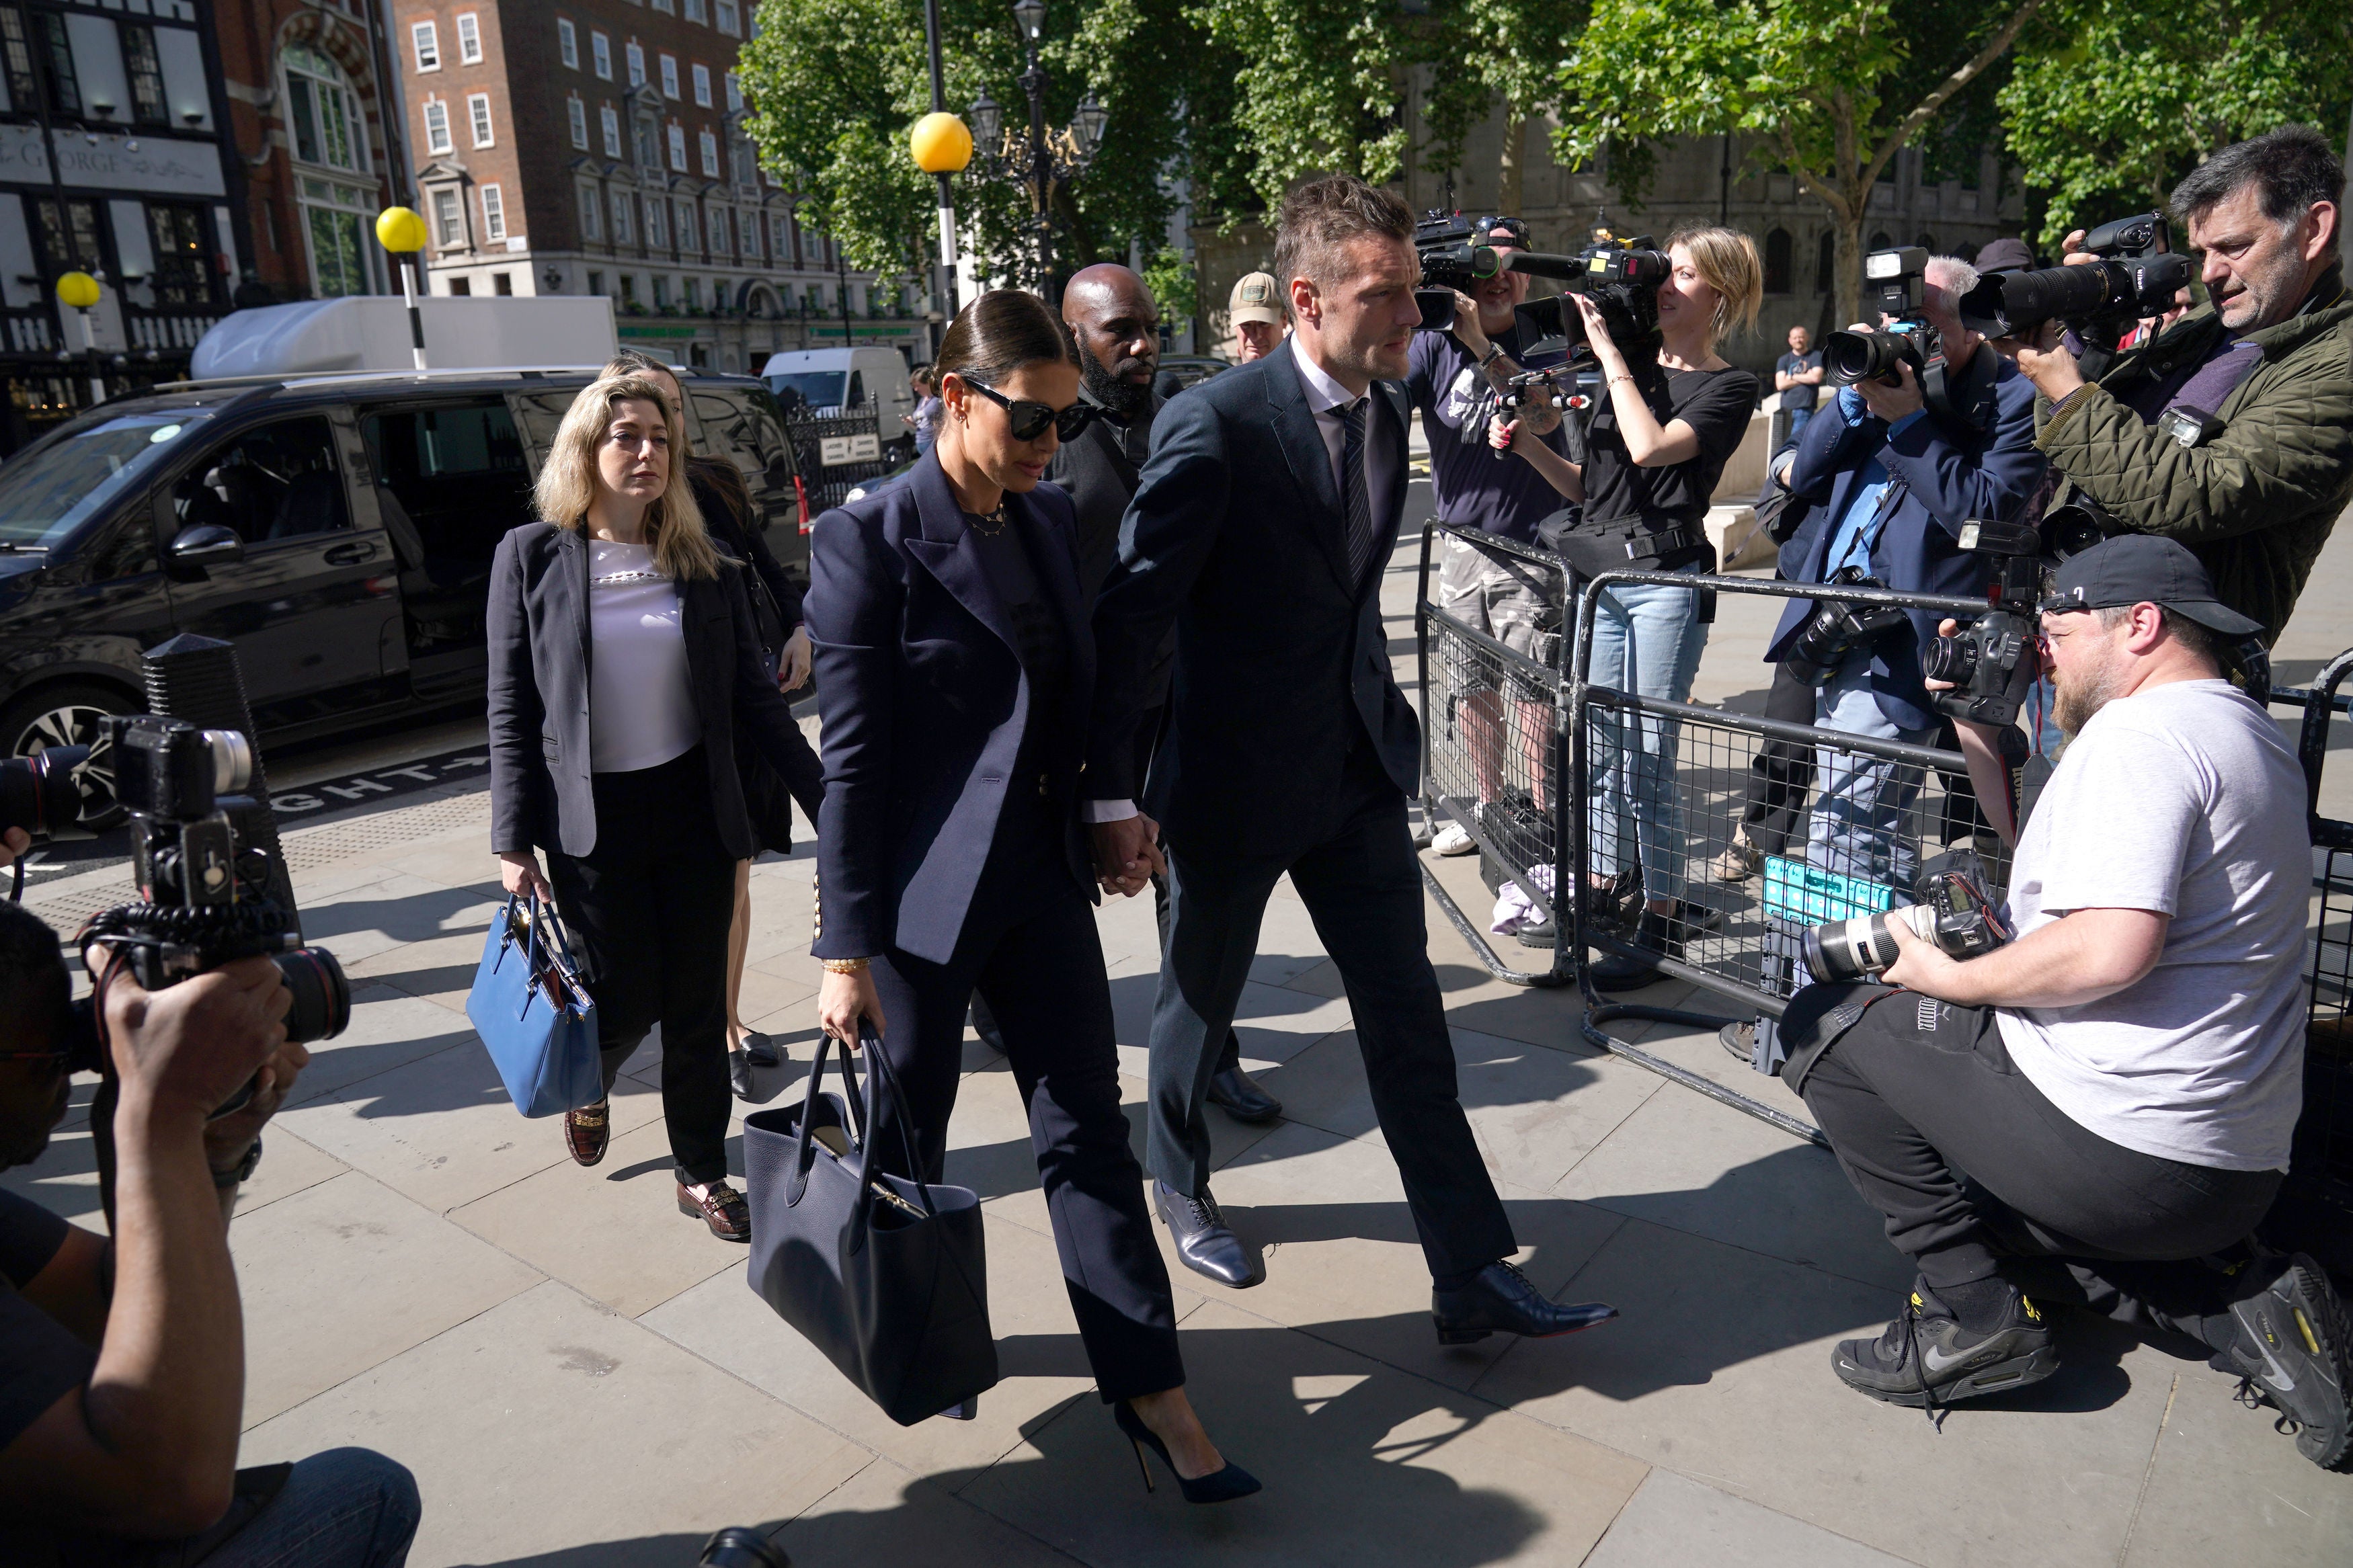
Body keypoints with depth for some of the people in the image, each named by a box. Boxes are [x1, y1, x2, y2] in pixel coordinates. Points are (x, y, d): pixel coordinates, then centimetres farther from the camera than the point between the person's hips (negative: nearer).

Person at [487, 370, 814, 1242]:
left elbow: (752, 694, 6)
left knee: (698, 1004, 8)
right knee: (626, 997, 4)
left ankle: (702, 1174, 25)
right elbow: (512, 710, -3)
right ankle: (588, 1086, 41)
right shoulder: (532, 558, -3)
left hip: (695, 811, 2)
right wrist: (513, 840, -6)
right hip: (592, 820, -2)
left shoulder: (704, 563, 3)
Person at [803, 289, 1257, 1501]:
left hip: (1043, 874, 5)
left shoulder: (1051, 518, 6)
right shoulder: (868, 540, -13)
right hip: (922, 889, -5)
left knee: (1087, 1128, 8)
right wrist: (848, 952, -13)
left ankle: (1149, 1390, 17)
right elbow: (851, 757, -14)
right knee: (907, 1140, 14)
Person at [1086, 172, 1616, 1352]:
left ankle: (1472, 1275, 17)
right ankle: (1178, 1185, 44)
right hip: (1234, 773, -5)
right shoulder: (1215, 424, -19)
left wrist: (1374, 710, 17)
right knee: (1201, 999, 16)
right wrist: (1115, 797, -18)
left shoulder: (1386, 411, 4)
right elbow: (1133, 612, -18)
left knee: (1407, 1015, 6)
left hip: (1359, 766, 6)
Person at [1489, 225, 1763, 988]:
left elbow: (1649, 447, -19)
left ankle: (1661, 923, 5)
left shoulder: (1729, 387, 0)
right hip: (1596, 568, 6)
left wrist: (1610, 352, -11)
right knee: (1596, 742, 10)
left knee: (1648, 756, -5)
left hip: (1665, 576, -6)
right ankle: (1607, 887, 26)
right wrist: (1523, 442, 3)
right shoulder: (1632, 369, 16)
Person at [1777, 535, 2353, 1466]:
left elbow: (2110, 948, -30)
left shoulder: (2139, 731, -16)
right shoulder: (2252, 739, 16)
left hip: (2113, 1144, -10)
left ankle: (1972, 1316, -2)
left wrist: (1949, 979, -15)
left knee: (1824, 1023, -1)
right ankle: (2235, 1305, 11)